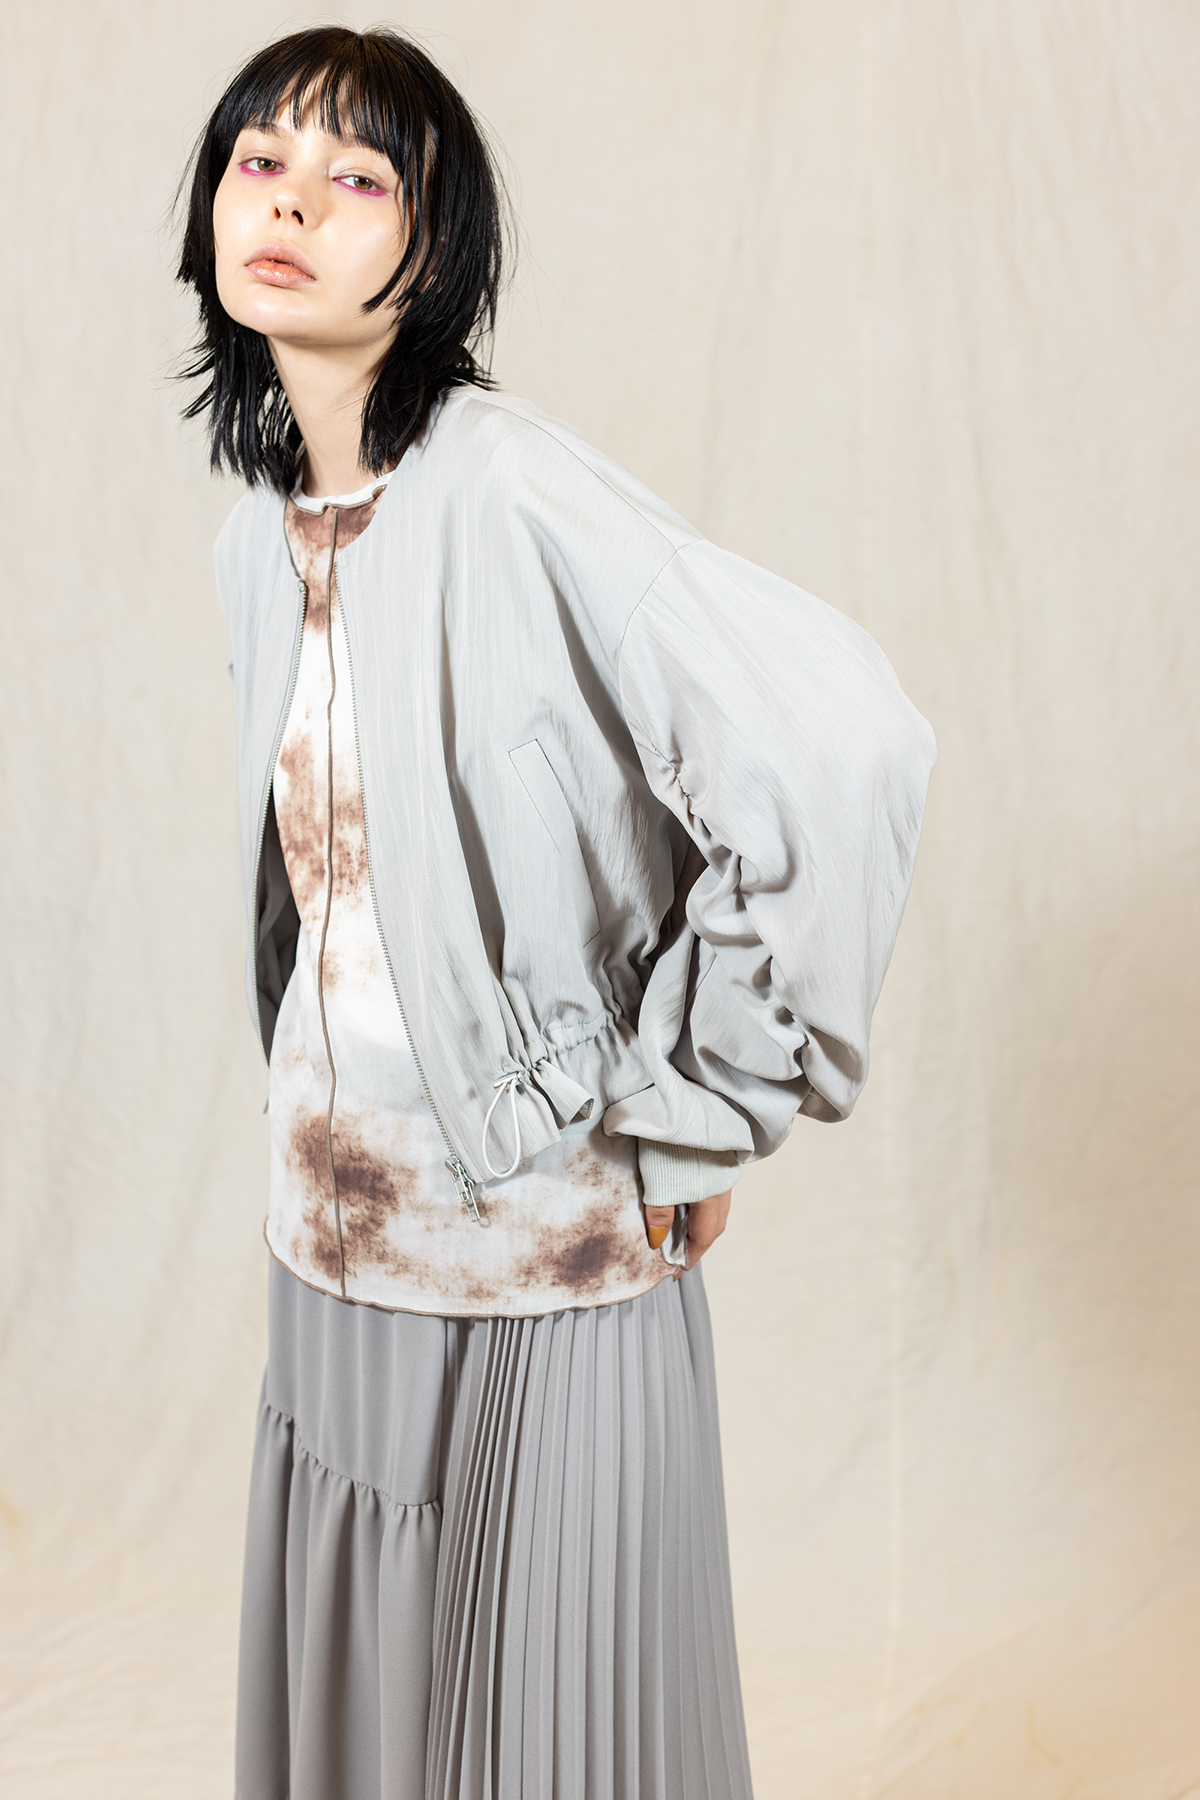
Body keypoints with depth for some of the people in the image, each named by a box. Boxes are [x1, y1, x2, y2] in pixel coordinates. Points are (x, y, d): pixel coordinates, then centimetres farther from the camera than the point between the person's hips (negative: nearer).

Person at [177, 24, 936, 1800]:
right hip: (334, 1234, 7)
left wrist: (688, 1114, -20)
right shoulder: (260, 538, 5)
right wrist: (308, 1127, 16)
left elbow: (844, 744, -28)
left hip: (546, 1251, -6)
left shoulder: (513, 493, -19)